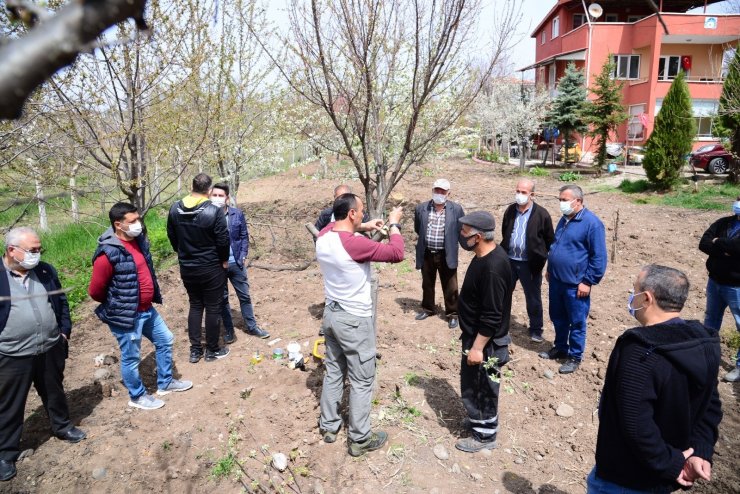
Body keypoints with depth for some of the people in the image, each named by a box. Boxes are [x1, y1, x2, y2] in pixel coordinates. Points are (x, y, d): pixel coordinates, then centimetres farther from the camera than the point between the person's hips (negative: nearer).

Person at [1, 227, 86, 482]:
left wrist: (65, 330, 6)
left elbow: (61, 302, 11)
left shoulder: (45, 271, 0)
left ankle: (62, 427, 43)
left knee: (55, 393, 22)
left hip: (50, 349, 4)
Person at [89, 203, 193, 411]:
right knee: (131, 357, 9)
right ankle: (137, 396, 31)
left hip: (147, 309, 8)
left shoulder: (139, 239, 0)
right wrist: (117, 303, -1)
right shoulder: (108, 253, -24)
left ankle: (165, 383, 39)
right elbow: (95, 291, -17)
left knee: (165, 340, 20)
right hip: (126, 315, -8)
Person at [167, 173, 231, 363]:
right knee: (213, 308, 8)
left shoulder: (175, 209, -2)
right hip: (211, 268, -5)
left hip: (186, 268, 5)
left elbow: (171, 237, 9)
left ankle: (195, 350, 22)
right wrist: (224, 260, 1)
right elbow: (223, 240, -16)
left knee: (195, 306, 17)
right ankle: (212, 350, 19)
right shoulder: (214, 211, -20)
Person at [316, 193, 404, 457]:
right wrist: (394, 224, -7)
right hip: (355, 320, -8)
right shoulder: (355, 244, -27)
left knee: (333, 372, 21)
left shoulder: (323, 235, -3)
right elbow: (397, 253, -20)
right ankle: (360, 439, 19)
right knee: (362, 381, 7)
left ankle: (329, 426, 34)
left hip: (331, 314, 8)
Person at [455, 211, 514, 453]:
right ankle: (477, 420, 43)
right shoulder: (486, 256, 2)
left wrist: (477, 347, -22)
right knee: (472, 385, 24)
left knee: (482, 389, 9)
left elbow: (492, 316, -27)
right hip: (475, 335, 9)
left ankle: (485, 435, 27)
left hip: (485, 342, -9)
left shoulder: (493, 267, -30)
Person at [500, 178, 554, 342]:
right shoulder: (510, 210, 2)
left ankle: (536, 330, 27)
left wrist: (541, 257, -2)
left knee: (533, 298, 11)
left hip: (530, 264, -4)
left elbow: (550, 240, -3)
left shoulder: (541, 214, -11)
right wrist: (504, 252, 12)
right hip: (509, 261, 4)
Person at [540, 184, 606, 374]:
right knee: (558, 318, 19)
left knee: (576, 322, 7)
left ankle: (575, 357, 21)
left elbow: (599, 257, -15)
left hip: (575, 284, -7)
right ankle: (560, 348, 36)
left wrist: (588, 281, -15)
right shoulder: (564, 219, 9)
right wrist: (550, 269, 20)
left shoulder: (592, 223, -16)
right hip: (556, 281, 8)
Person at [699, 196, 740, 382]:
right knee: (711, 320, 19)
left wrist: (717, 242, -11)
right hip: (714, 281, 6)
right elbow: (703, 243, -5)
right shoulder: (724, 223, 3)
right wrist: (725, 250, -21)